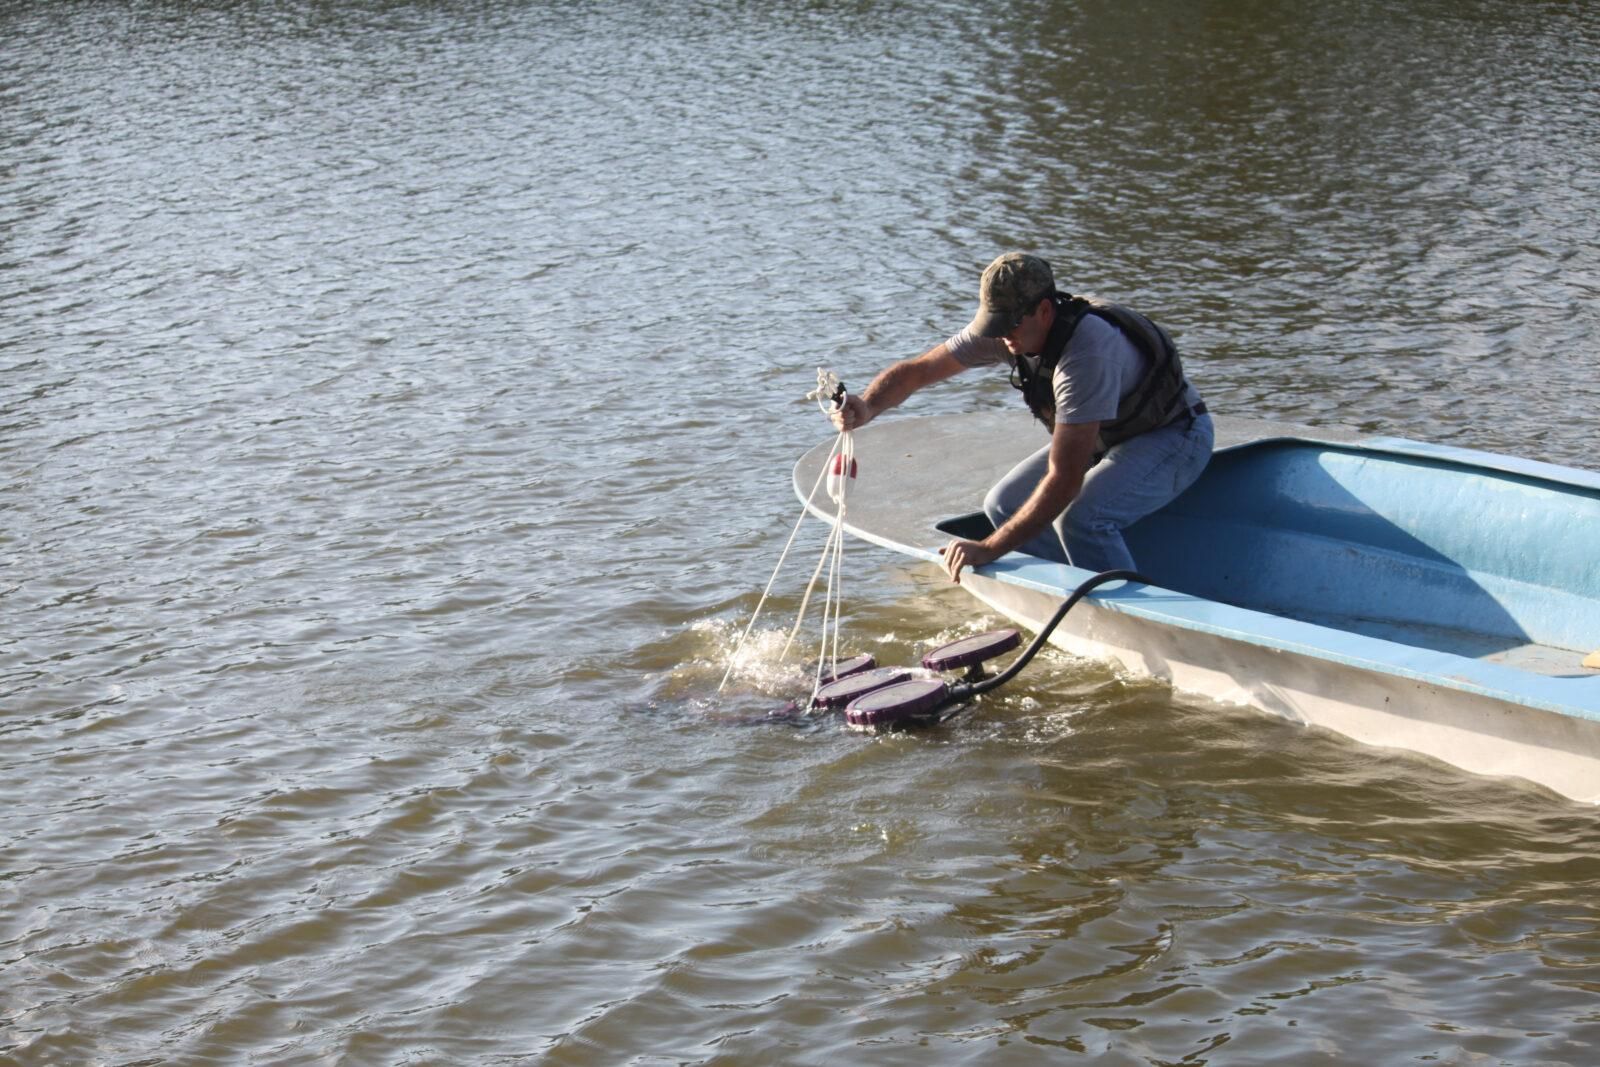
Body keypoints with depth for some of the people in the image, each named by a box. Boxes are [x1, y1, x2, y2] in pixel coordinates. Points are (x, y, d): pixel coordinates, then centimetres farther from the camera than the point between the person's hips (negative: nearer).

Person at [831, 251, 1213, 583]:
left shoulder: (1086, 353, -38)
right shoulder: (1003, 330, -15)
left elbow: (1065, 480, -40)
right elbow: (915, 370, -10)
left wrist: (990, 549, -41)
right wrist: (868, 407, -32)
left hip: (1174, 437, -9)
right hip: (1103, 436, 9)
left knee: (1080, 517, -32)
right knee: (1004, 505, 0)